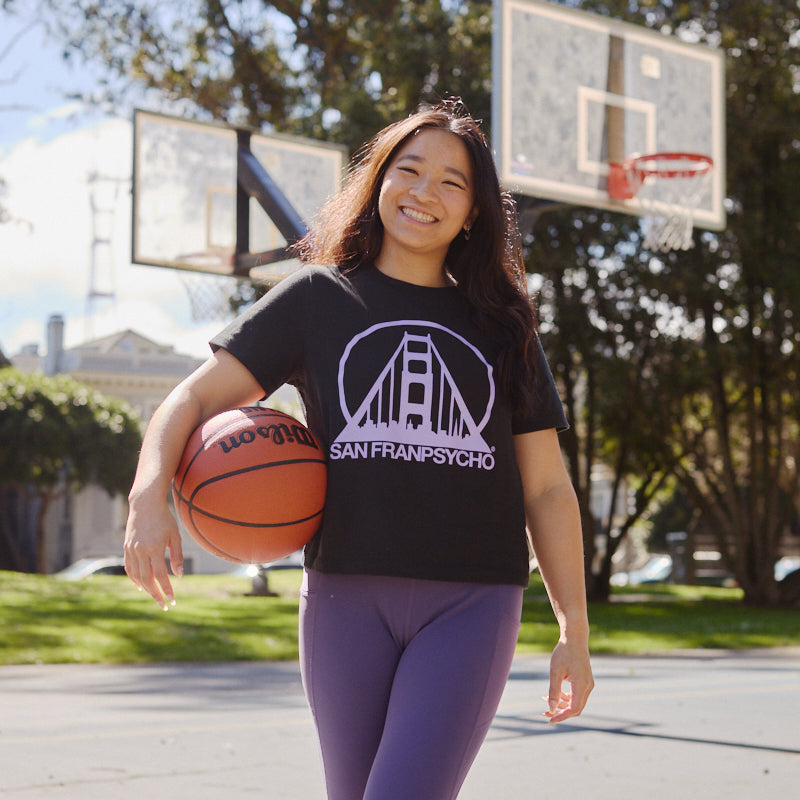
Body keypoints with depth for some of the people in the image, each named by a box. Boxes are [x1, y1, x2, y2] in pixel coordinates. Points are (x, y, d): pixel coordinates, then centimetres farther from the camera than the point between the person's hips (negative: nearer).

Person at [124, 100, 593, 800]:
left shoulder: (500, 327, 13)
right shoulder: (318, 298, 9)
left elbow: (548, 490, 12)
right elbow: (195, 399, 3)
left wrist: (575, 635, 7)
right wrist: (149, 498, -17)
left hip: (471, 602, 0)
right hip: (347, 596, 1)